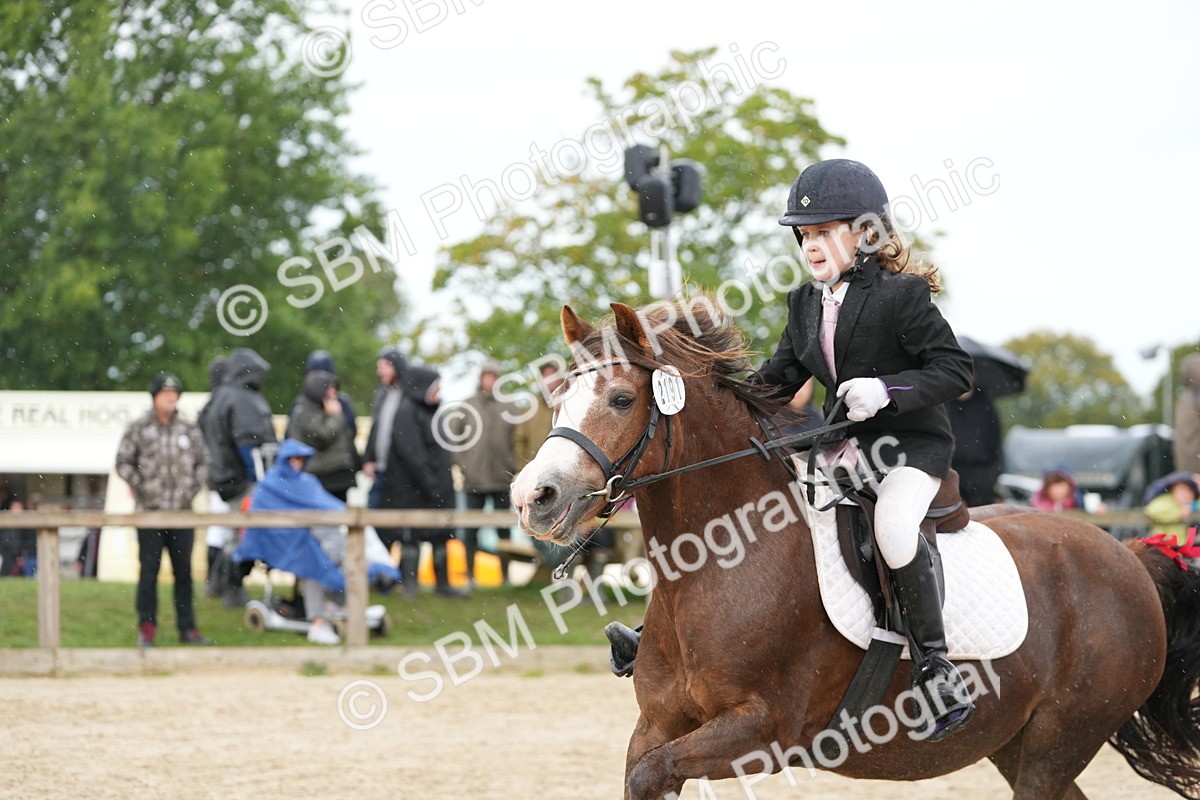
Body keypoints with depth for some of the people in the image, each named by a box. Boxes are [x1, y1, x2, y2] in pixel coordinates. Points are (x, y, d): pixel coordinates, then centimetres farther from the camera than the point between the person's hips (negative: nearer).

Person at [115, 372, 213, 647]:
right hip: (150, 510, -3)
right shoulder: (138, 428, 0)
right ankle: (147, 627, 5)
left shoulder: (189, 429, 9)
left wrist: (192, 488, 3)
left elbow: (202, 461, 16)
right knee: (149, 571, -2)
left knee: (184, 571, 6)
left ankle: (187, 627, 11)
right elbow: (123, 462, 1)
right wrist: (141, 487, -7)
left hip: (182, 511, 3)